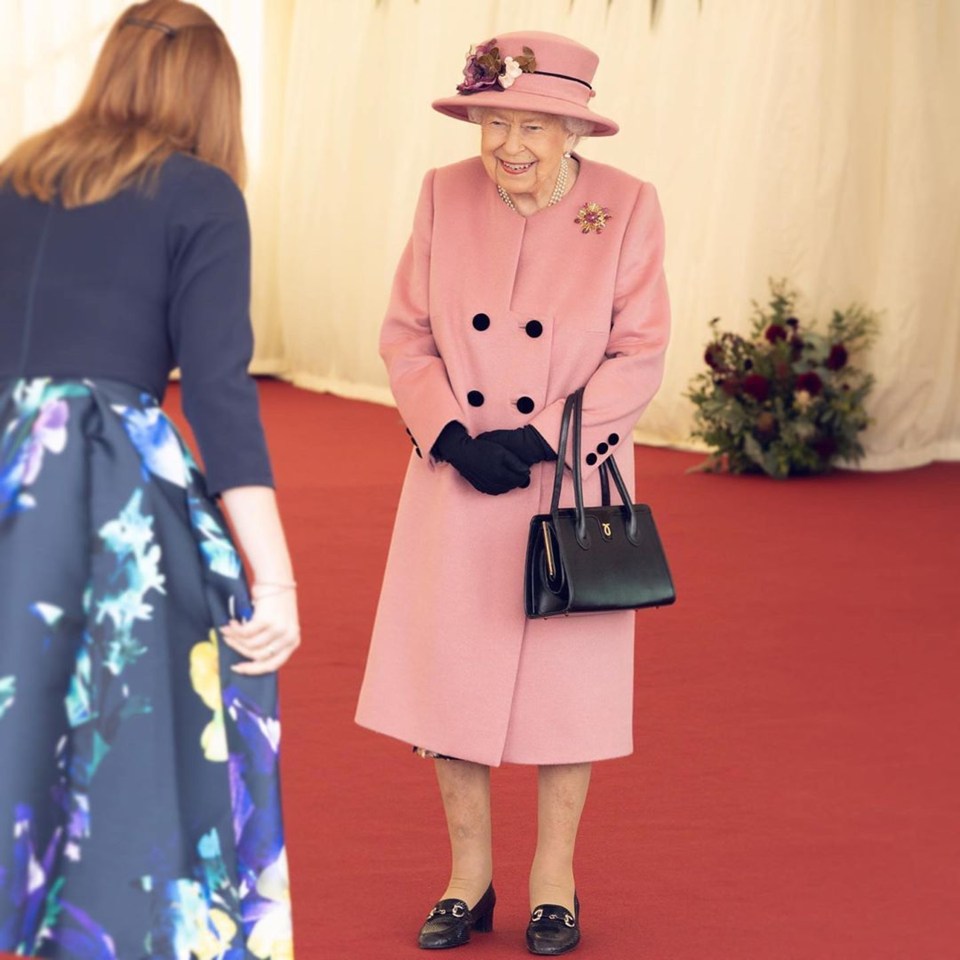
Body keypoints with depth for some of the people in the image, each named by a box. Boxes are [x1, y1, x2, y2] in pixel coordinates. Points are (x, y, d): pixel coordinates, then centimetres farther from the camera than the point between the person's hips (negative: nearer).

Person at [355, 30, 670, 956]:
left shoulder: (626, 205, -9)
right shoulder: (445, 195, -3)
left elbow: (637, 356, -8)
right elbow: (406, 334, 1)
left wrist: (540, 440, -16)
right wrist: (455, 440, -13)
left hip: (573, 478, -2)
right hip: (457, 477, 2)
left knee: (566, 675, 5)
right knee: (451, 666, 4)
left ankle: (553, 882, 20)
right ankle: (469, 876, 19)